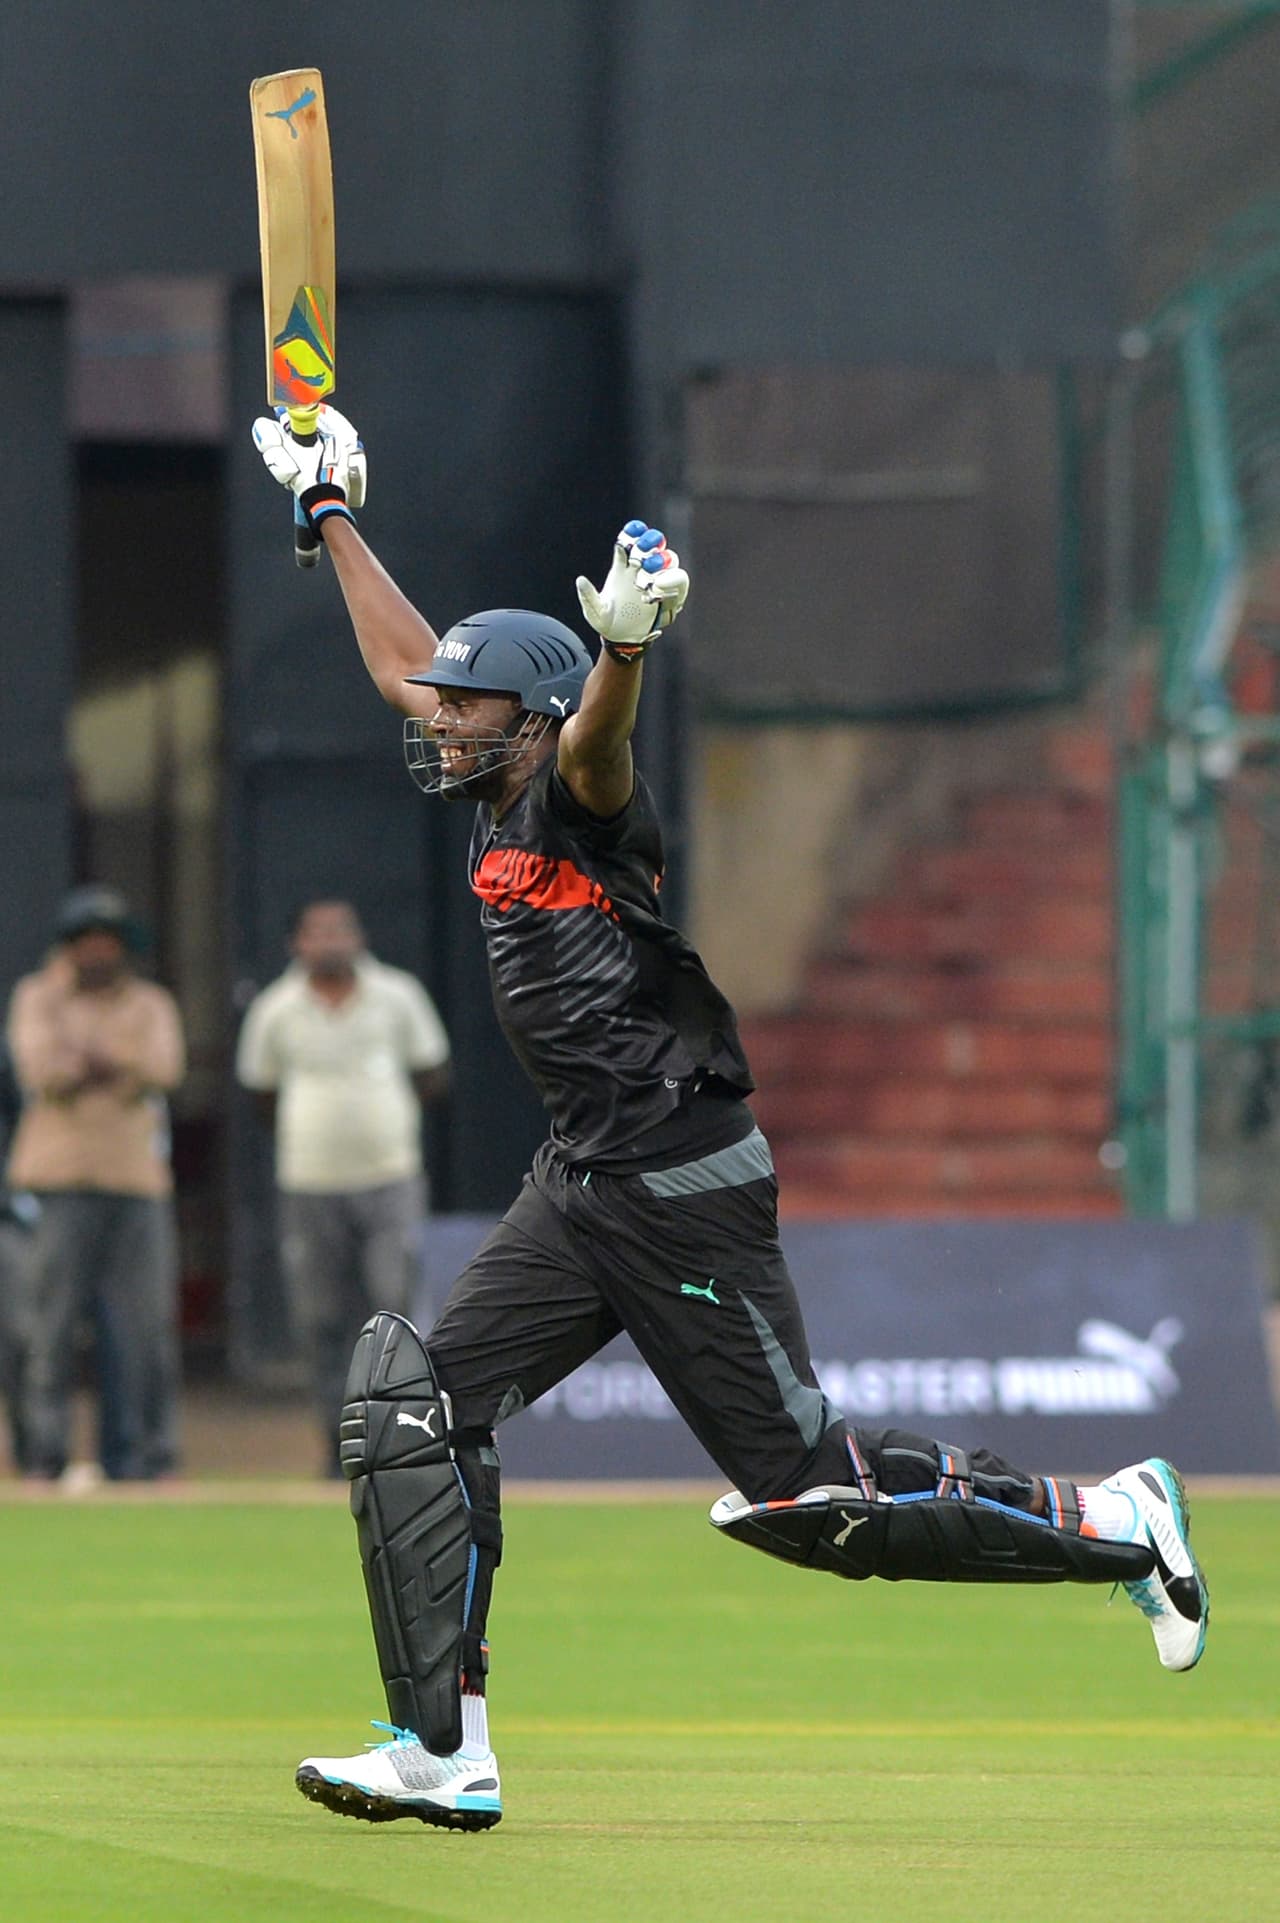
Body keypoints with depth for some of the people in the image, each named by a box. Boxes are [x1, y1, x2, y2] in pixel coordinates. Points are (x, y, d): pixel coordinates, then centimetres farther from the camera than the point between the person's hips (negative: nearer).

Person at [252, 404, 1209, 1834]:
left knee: (800, 1487, -6)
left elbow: (599, 734, -36)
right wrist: (331, 516, 35)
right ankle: (442, 1752, -2)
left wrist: (625, 645, -58)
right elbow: (403, 666, 28)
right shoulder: (499, 804, 13)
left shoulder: (579, 796, -11)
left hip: (687, 1191, -9)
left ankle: (1117, 1523, 9)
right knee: (414, 1402, -2)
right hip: (579, 1190, 9)